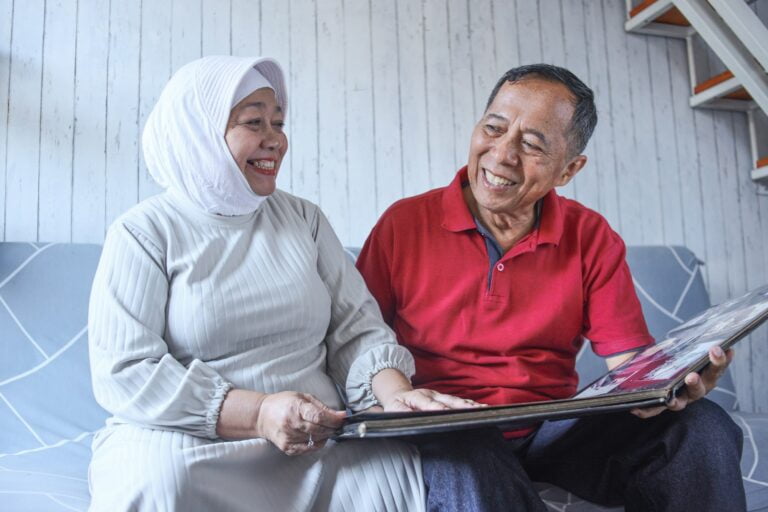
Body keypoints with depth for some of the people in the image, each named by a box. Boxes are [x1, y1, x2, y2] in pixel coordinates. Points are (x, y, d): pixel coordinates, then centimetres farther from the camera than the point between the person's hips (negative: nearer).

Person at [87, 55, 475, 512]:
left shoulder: (305, 219, 14)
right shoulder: (143, 233, 0)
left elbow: (357, 328, 9)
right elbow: (125, 373, -10)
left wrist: (394, 392, -14)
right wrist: (257, 414, -20)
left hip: (316, 439, 4)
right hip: (185, 442, -3)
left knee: (402, 465, -24)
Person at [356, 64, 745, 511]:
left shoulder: (592, 240, 3)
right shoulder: (403, 224, -3)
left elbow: (629, 359, 0)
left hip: (554, 428, 4)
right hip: (445, 434, -3)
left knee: (701, 425, -18)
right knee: (467, 467, -39)